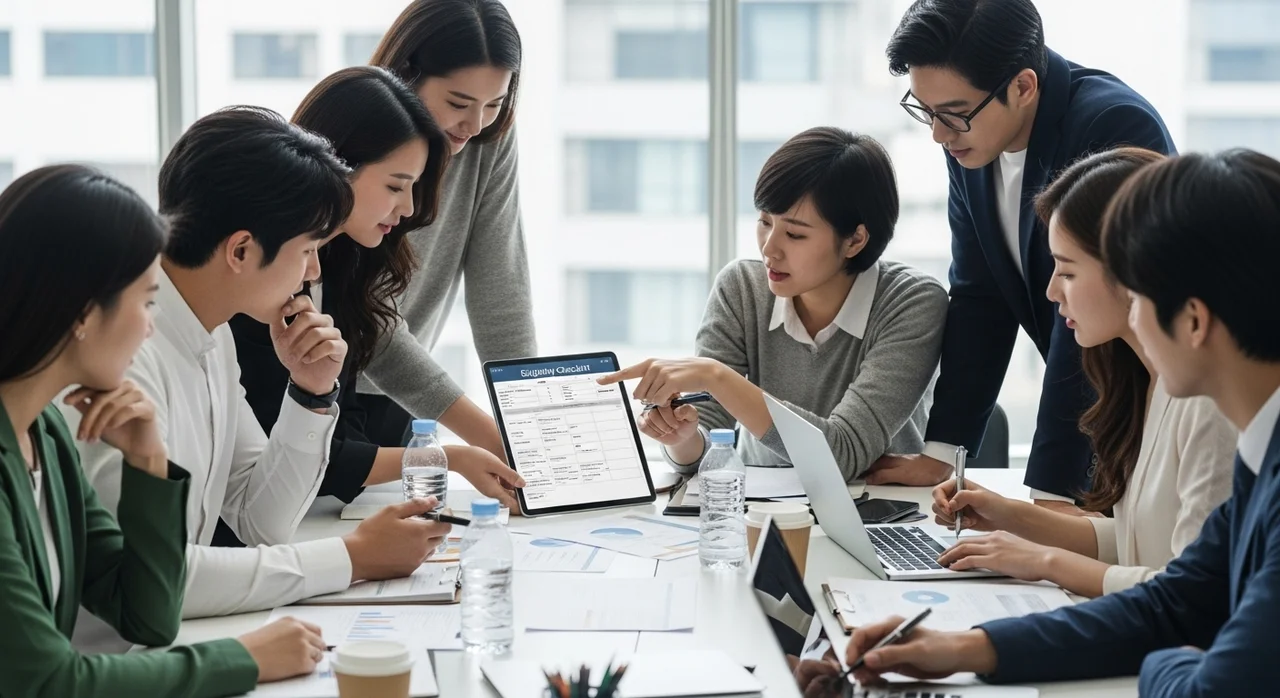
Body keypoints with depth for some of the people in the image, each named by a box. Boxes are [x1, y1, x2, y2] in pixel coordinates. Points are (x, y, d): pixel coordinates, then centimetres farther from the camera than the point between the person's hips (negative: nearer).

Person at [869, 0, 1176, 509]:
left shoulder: (1118, 129, -27)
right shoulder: (970, 137, -5)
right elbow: (978, 297, 1)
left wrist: (1052, 491, -31)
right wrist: (939, 452, -3)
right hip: (1090, 405, 6)